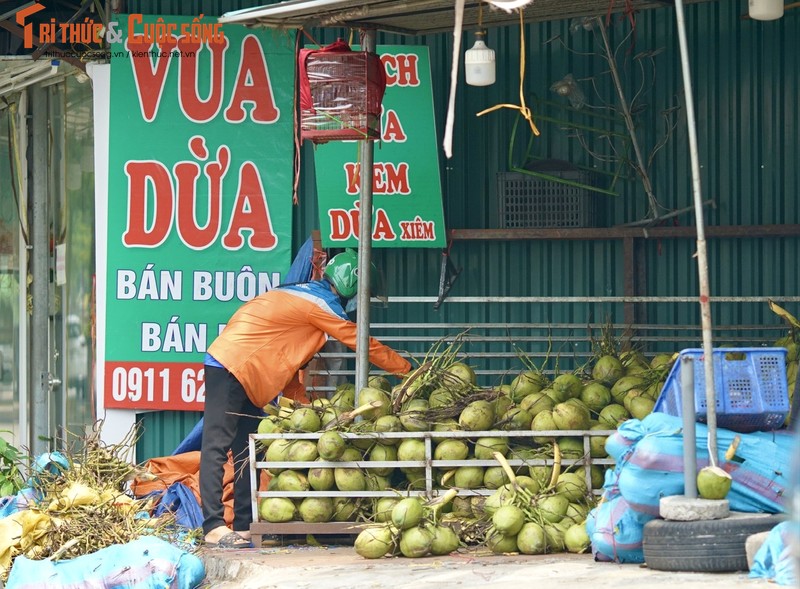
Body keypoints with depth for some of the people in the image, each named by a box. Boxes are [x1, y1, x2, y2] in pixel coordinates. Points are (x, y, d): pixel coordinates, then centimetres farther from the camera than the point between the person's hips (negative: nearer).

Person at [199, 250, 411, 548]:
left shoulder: (303, 296, 20)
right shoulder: (322, 305, -9)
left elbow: (285, 358, 22)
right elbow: (365, 345, -4)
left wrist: (304, 406, 17)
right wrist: (408, 368, 6)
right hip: (231, 367, -10)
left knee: (248, 452, 8)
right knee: (217, 447, -13)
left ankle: (245, 526, 8)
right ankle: (214, 527, -18)